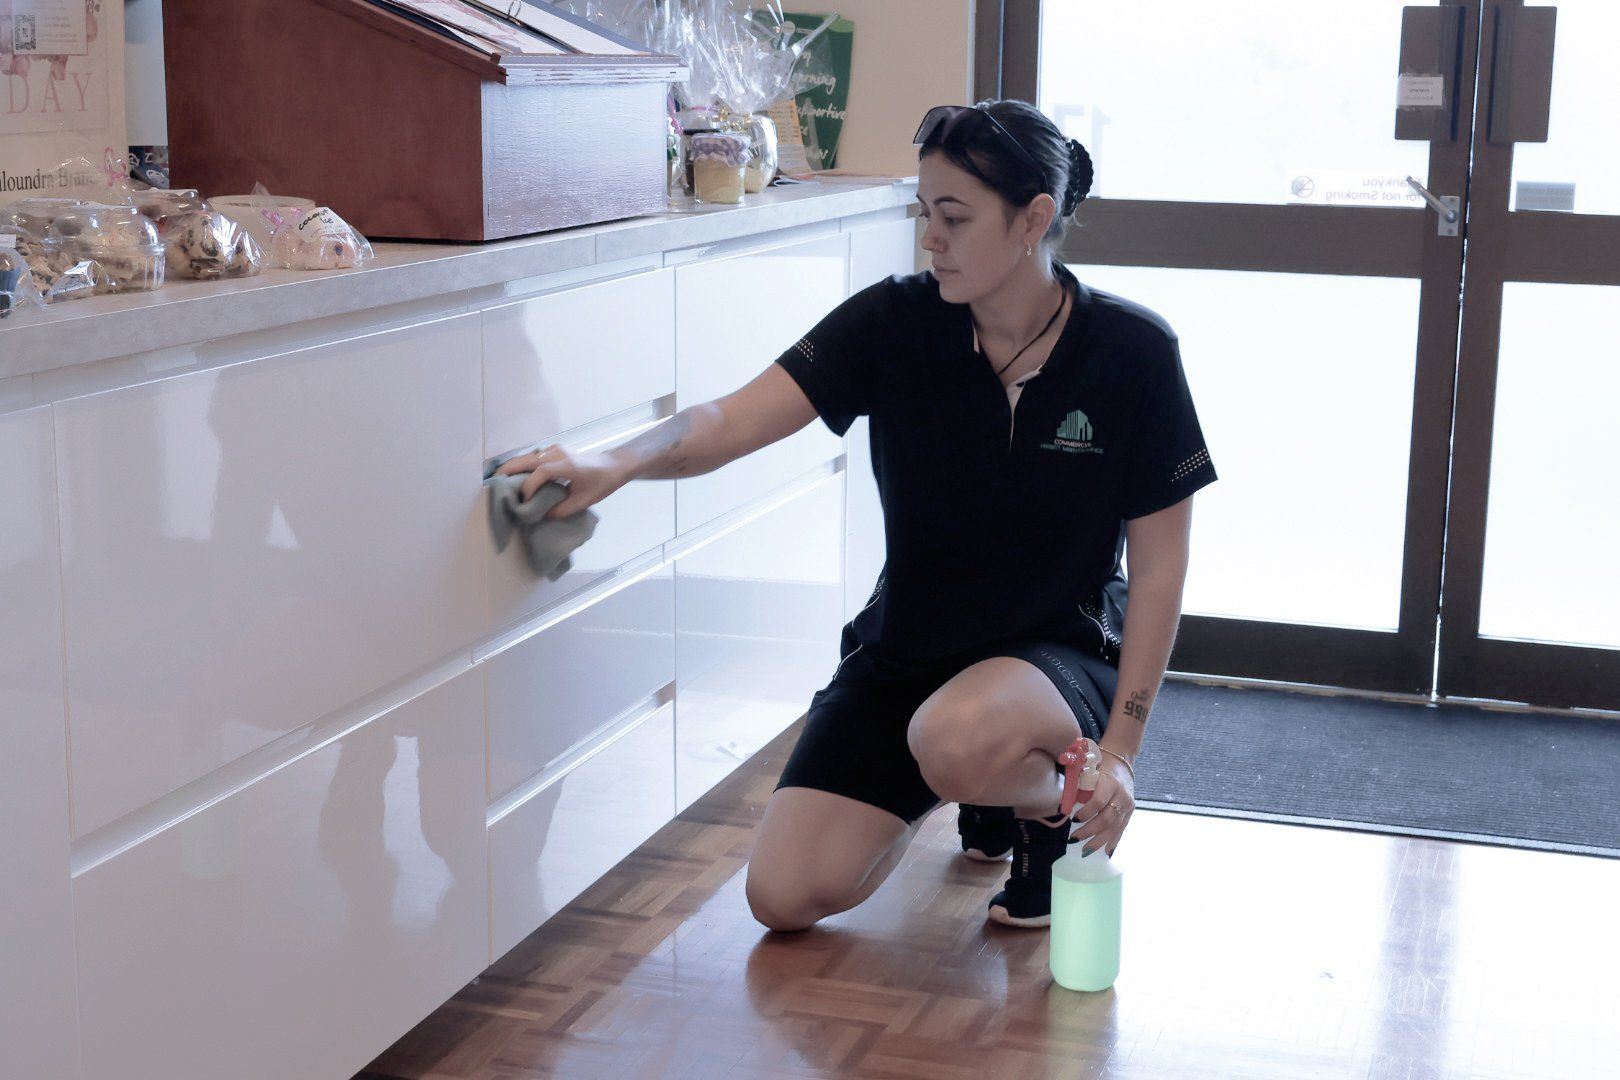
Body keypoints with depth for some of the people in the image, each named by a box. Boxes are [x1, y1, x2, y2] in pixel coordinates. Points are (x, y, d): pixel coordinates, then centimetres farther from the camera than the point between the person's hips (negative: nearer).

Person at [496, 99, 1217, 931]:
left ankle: (1047, 807, -1)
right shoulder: (896, 322, -9)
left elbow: (1158, 565, -8)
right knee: (785, 895, -10)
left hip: (1062, 651, -4)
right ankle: (985, 781, 19)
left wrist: (1120, 749, -13)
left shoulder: (1132, 352, -12)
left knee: (954, 737, -40)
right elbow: (733, 420, -19)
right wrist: (618, 463, -40)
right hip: (906, 645, 4)